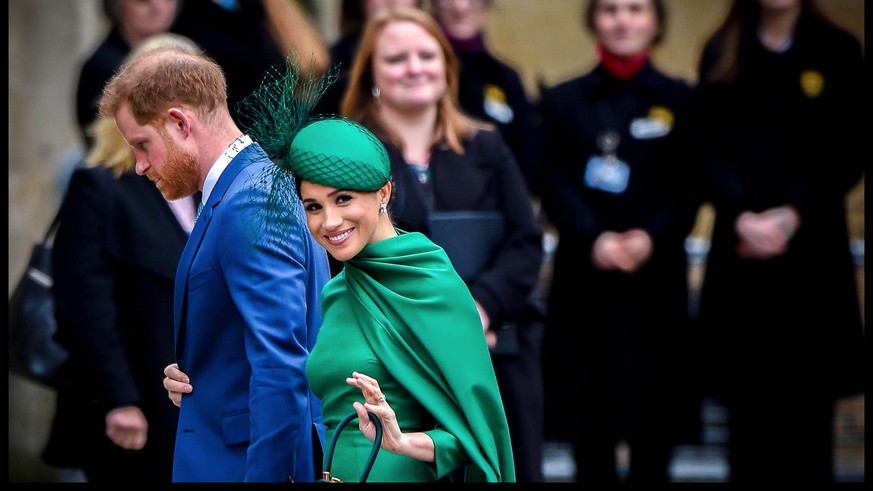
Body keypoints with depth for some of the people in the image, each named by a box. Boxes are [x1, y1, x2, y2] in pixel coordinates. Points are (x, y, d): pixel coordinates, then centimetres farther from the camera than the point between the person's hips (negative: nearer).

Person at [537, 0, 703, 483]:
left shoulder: (681, 101, 7)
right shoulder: (562, 101, 9)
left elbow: (689, 189, 0)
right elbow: (555, 185, -1)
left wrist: (652, 238, -18)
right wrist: (594, 239, -18)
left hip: (657, 276, 0)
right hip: (584, 279, 0)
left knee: (654, 425, 2)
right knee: (590, 425, 3)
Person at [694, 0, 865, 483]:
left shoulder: (837, 51, 5)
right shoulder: (721, 54, 9)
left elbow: (847, 153, -1)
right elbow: (709, 149, 2)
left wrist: (792, 214, -14)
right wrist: (741, 216, -15)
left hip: (812, 249, -1)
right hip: (740, 254, 1)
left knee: (808, 412, -2)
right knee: (747, 407, 1)